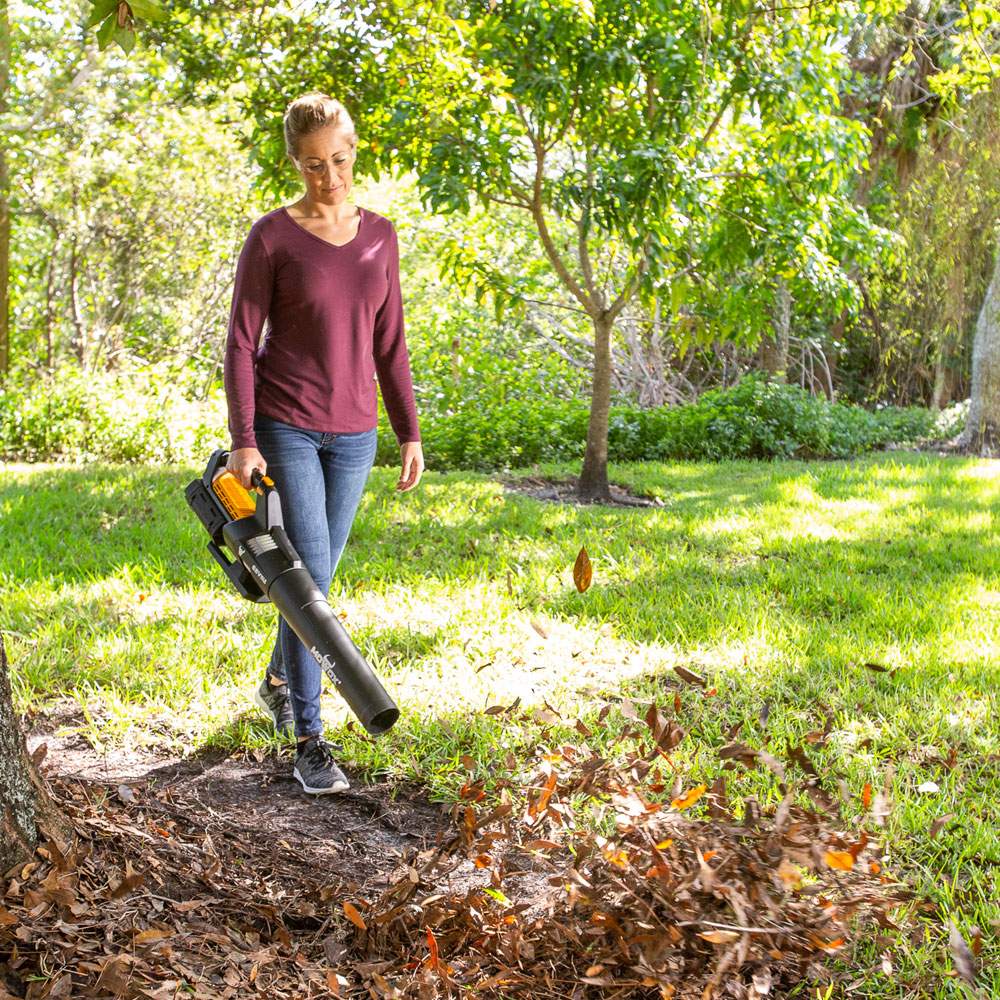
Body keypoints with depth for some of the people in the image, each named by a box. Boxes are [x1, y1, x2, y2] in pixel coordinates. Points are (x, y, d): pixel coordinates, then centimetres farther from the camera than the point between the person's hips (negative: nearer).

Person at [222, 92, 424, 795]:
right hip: (286, 426, -4)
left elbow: (389, 343, 11)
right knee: (310, 577, -10)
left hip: (354, 432, 4)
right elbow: (241, 343, -6)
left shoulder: (380, 235, 7)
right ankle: (309, 743, -2)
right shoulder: (272, 237, -6)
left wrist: (410, 432, 8)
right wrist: (243, 441, -12)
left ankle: (279, 681, 40)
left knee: (317, 573, 14)